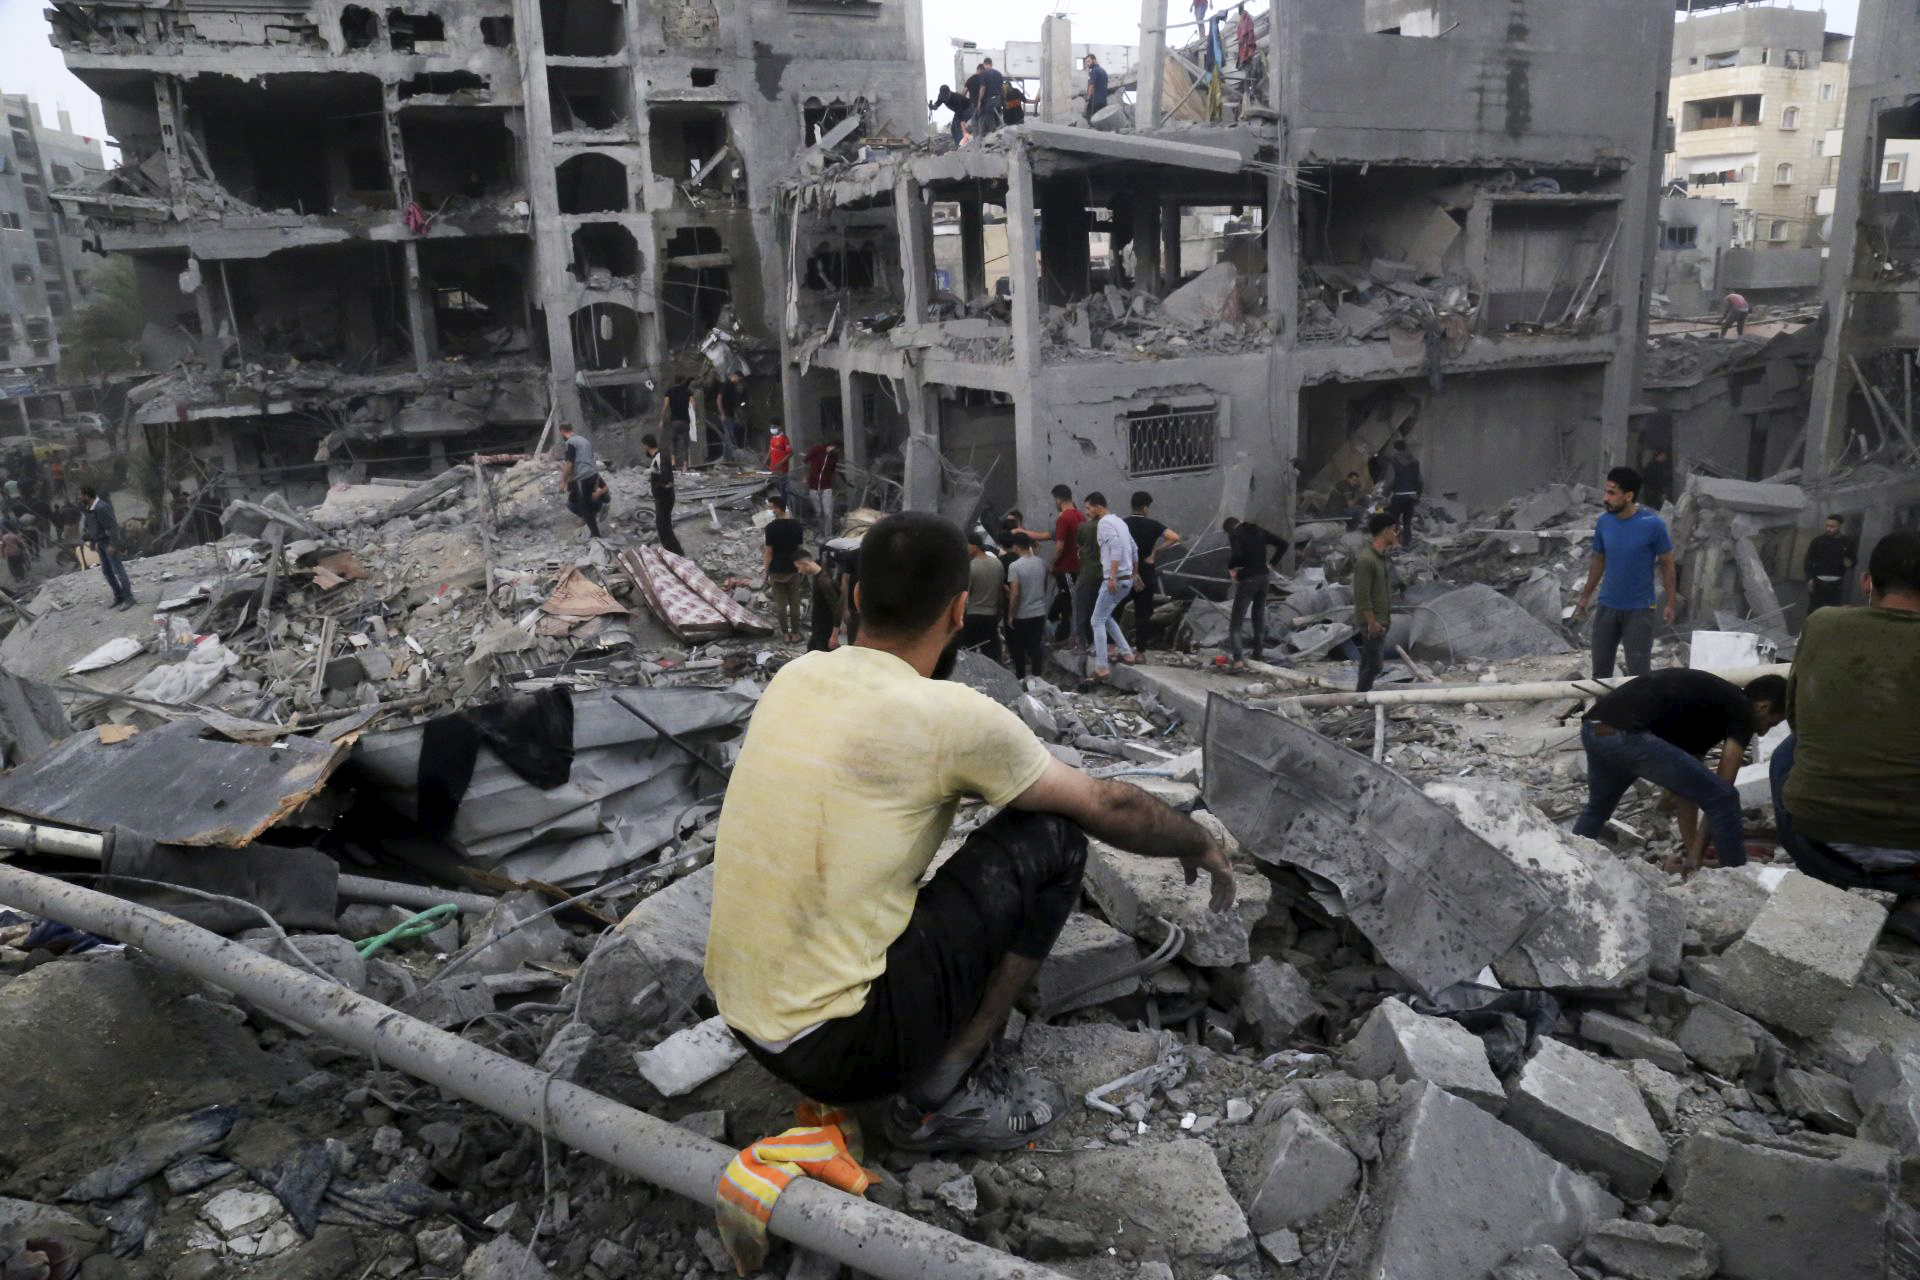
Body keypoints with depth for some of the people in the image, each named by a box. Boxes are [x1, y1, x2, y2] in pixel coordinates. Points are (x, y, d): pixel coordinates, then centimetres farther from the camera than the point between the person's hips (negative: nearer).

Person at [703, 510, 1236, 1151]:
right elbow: (1109, 807, -3)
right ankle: (940, 1095, 1)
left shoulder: (797, 677, 3)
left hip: (741, 1019, 8)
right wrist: (1202, 845, 16)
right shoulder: (946, 716, -17)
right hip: (834, 1049, -8)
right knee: (1051, 838, -4)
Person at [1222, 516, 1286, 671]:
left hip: (1247, 580, -6)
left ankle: (1238, 661, -20)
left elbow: (1236, 554, -26)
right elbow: (1283, 544, 8)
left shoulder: (1235, 534, -7)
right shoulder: (1259, 531, 11)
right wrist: (1271, 563, 12)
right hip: (1263, 578, 6)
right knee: (1259, 620, 20)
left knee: (1235, 623, -5)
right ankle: (1257, 658, 23)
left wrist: (1231, 568, -7)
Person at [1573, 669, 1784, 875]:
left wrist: (1690, 849, 32)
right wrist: (1696, 852, 11)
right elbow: (1722, 787, 5)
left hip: (1592, 729, 9)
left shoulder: (1705, 698, 33)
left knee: (1597, 807, 36)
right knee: (1724, 798, 5)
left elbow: (1686, 785, 32)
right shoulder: (1742, 711, 11)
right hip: (1628, 736, -9)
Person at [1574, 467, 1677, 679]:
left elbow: (1667, 564, -5)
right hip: (1607, 606, 4)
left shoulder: (1653, 525, -15)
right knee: (1600, 668, 11)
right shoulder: (1604, 522, -2)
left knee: (1639, 672, -2)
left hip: (1639, 609, -4)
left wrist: (1671, 603, -5)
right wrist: (1585, 596, 15)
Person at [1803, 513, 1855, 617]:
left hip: (1836, 583, 1)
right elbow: (1808, 560, 1)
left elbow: (1853, 560, 15)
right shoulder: (1818, 540, 0)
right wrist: (1809, 578, -7)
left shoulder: (1847, 542, 6)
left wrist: (1849, 563, -10)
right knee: (1813, 609, -2)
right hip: (1819, 581, -1)